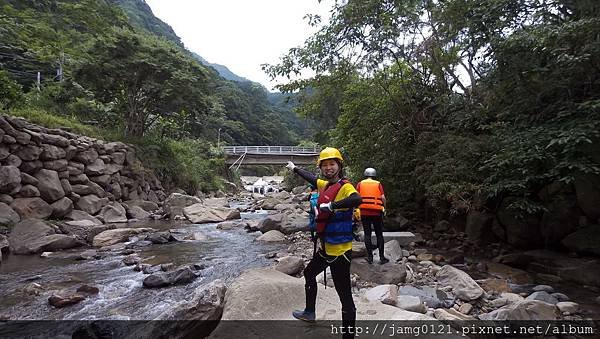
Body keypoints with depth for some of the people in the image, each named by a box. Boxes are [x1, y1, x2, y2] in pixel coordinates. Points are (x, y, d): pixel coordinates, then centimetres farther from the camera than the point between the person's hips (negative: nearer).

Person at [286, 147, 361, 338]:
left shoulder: (345, 186, -17)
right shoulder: (326, 185, 7)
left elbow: (356, 199, -40)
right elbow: (312, 179, 28)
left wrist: (331, 206, -33)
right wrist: (294, 169, 41)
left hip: (340, 250, -10)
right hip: (326, 248, 10)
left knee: (345, 295, -5)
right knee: (309, 274, 29)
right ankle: (309, 313, 50)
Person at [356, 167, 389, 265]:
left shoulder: (360, 184, 6)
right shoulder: (378, 184, 5)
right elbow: (383, 197, -5)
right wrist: (384, 208, 9)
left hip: (364, 212, 1)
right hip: (377, 212, 0)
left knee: (367, 234, 7)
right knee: (379, 234, 9)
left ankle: (370, 257, 10)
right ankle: (381, 257, 11)